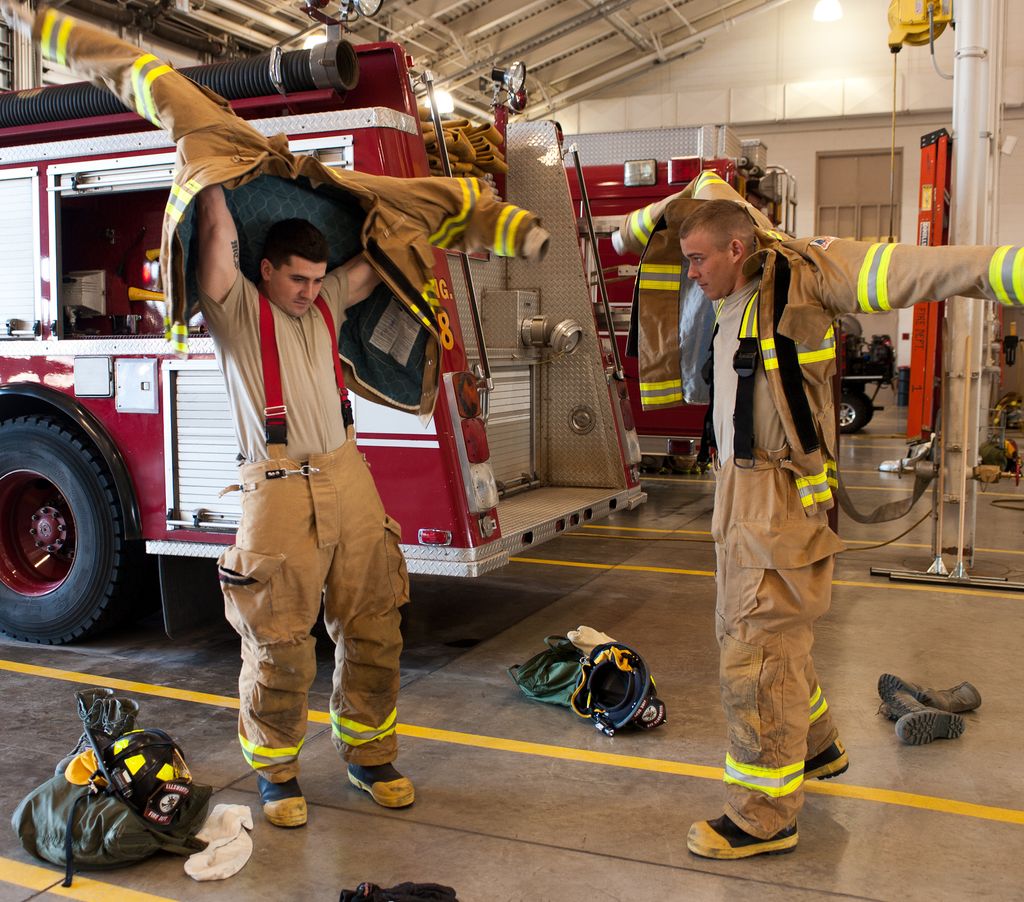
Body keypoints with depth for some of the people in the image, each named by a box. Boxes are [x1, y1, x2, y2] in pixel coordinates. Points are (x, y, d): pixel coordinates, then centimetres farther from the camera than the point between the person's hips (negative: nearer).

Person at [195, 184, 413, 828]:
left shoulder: (327, 303, 16)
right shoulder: (237, 309, 1)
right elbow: (219, 227, -6)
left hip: (349, 481, 5)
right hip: (279, 491, -5)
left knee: (373, 630, 10)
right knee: (281, 647, 0)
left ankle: (369, 755, 27)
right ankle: (275, 770, 20)